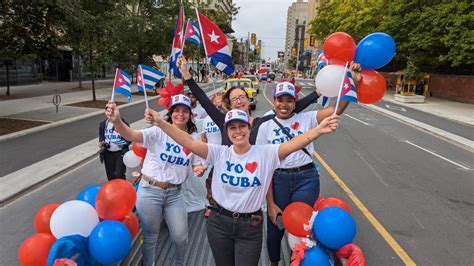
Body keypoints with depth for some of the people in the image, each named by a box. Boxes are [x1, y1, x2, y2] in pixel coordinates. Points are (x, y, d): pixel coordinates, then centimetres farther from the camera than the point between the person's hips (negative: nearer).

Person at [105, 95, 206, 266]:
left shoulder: (194, 138, 0)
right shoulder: (159, 131, -14)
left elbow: (197, 164, 7)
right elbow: (132, 136, -30)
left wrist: (199, 170, -17)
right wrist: (117, 121, -50)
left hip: (174, 193, 3)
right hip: (150, 190, -3)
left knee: (181, 237, 11)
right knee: (150, 236, 13)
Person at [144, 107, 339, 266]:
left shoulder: (266, 154, -9)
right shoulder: (220, 153, -6)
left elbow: (293, 144, -22)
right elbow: (190, 142, -14)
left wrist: (318, 130, -38)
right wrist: (161, 123, -23)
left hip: (250, 226, -2)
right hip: (219, 222, 2)